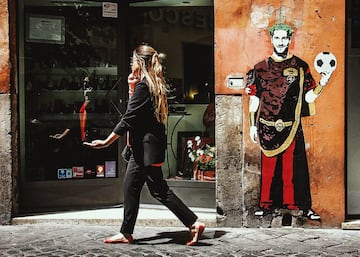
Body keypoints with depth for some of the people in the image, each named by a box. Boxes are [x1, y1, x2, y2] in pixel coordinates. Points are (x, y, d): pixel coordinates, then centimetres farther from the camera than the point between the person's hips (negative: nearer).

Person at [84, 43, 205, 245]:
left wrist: (107, 142, -15)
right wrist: (132, 89, 8)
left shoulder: (143, 86, -14)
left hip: (147, 146, -10)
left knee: (159, 189, -6)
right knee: (130, 186, 12)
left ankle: (194, 223, -4)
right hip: (144, 147, 10)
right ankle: (126, 233, 17)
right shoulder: (155, 85, 14)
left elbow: (129, 119, -17)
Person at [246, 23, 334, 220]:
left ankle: (303, 206, 6)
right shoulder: (261, 68, 7)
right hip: (267, 128, 1)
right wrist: (253, 125, 5)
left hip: (291, 128, -1)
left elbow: (309, 97, 3)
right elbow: (254, 99, 9)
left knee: (294, 166, -1)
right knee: (268, 167, 5)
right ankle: (267, 204, 16)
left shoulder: (300, 67, 5)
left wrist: (322, 84, -14)